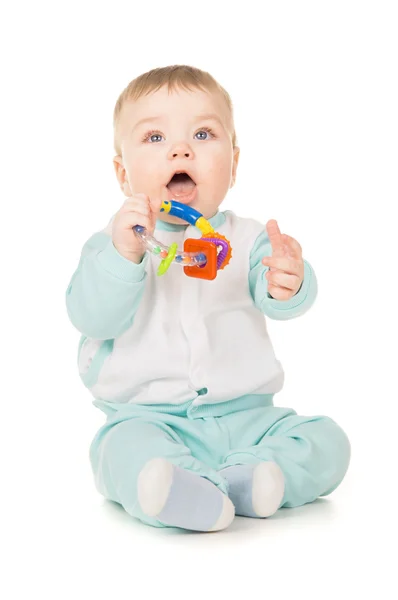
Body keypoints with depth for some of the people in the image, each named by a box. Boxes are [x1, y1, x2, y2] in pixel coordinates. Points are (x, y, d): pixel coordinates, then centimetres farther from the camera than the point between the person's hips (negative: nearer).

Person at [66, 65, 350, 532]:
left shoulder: (246, 239, 4)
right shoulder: (113, 243, 2)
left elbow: (281, 303, -12)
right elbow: (93, 319, -12)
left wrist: (287, 284, -38)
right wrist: (123, 253, -29)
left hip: (245, 416, 3)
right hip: (148, 417, -2)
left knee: (327, 441, -14)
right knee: (127, 449, -33)